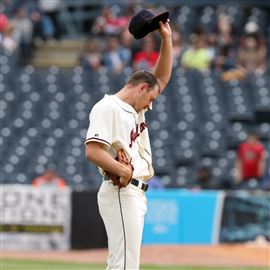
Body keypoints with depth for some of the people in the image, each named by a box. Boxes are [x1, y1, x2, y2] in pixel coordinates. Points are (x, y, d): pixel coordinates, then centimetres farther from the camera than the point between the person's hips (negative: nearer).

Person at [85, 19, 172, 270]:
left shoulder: (134, 107, 20)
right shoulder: (107, 108, -9)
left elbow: (162, 77, 27)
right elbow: (92, 151, -20)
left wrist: (166, 39, 17)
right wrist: (122, 170, -29)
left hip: (136, 192, 10)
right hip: (120, 193, -10)